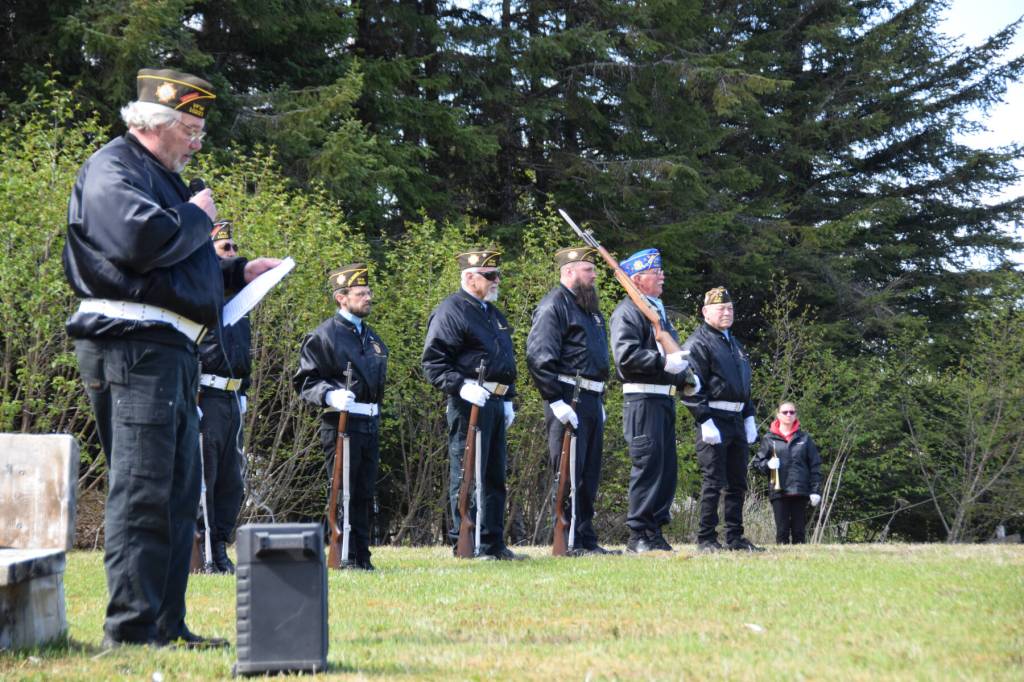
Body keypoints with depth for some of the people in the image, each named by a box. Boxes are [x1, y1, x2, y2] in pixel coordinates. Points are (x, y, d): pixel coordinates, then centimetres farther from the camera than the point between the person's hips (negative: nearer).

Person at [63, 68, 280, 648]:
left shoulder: (163, 178, 24)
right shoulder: (114, 169, -7)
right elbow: (140, 239, -25)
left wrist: (236, 273, 19)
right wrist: (198, 218, -9)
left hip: (172, 350, 11)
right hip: (132, 344, -11)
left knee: (179, 492, 12)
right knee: (142, 489, -13)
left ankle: (168, 625, 18)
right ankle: (131, 629, -13)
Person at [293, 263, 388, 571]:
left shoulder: (372, 337, 19)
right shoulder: (324, 335, -6)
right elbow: (306, 381, -9)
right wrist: (331, 395, -26)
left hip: (371, 424, 8)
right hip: (341, 422, -7)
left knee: (364, 494, 9)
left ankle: (362, 557, 14)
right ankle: (346, 557, -3)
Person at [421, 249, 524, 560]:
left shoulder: (494, 313, 21)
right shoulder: (450, 311, -8)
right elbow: (433, 361, -15)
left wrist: (508, 399, 22)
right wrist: (462, 386, -26)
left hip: (495, 403, 9)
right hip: (469, 403, -9)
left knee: (495, 476, 11)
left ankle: (493, 543, 17)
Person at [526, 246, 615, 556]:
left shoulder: (591, 309, 21)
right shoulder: (553, 306, -9)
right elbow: (538, 358, -18)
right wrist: (557, 402, -21)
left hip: (591, 401, 9)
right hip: (568, 402, -9)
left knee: (589, 475, 10)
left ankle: (587, 541, 15)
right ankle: (570, 541, -5)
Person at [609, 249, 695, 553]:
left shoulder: (659, 311, 24)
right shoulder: (628, 311, -6)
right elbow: (626, 355, -19)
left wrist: (684, 379, 15)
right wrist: (664, 361, -22)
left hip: (665, 400, 9)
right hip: (642, 399, -9)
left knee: (667, 467, 9)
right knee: (648, 464, -11)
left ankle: (655, 531, 14)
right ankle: (639, 535, -8)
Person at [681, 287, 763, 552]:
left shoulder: (734, 343, 22)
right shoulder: (698, 343, -7)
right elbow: (691, 388, -15)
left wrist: (750, 418, 17)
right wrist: (705, 422, -21)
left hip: (737, 420, 9)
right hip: (714, 420, -9)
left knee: (738, 482, 10)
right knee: (713, 481, -8)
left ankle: (735, 537, 16)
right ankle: (706, 539, -3)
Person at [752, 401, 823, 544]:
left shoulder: (804, 438, 10)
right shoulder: (769, 439, 7)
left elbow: (815, 466, 8)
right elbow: (756, 462, 8)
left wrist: (815, 491, 1)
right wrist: (767, 464, -14)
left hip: (800, 491, 1)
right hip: (778, 492, -1)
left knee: (799, 530, 2)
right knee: (782, 530, -2)